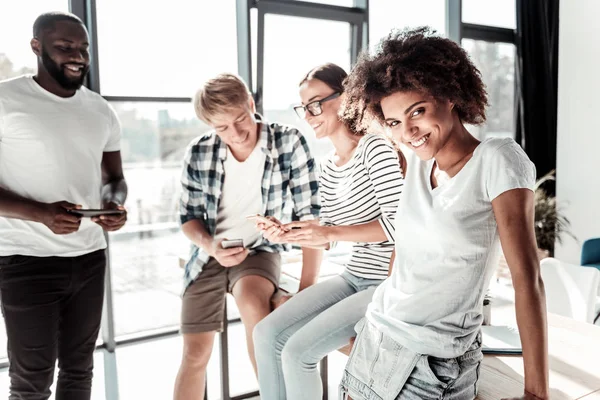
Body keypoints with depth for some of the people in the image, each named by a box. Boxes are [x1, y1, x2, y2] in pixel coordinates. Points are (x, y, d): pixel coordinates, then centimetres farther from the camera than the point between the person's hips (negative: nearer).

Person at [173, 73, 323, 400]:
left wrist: (307, 289, -21)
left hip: (260, 250, -3)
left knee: (251, 300, -36)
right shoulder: (198, 154, -8)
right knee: (195, 354, 5)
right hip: (210, 255, 3)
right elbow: (189, 217, 4)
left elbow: (310, 214, -15)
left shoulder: (289, 143, -15)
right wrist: (210, 245, -19)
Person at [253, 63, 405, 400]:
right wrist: (289, 234, -5)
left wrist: (331, 233, -20)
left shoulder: (375, 148, -15)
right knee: (267, 333, 0)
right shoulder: (329, 167, 10)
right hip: (353, 278, 8)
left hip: (389, 284, -8)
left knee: (298, 351, -17)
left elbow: (399, 223, -22)